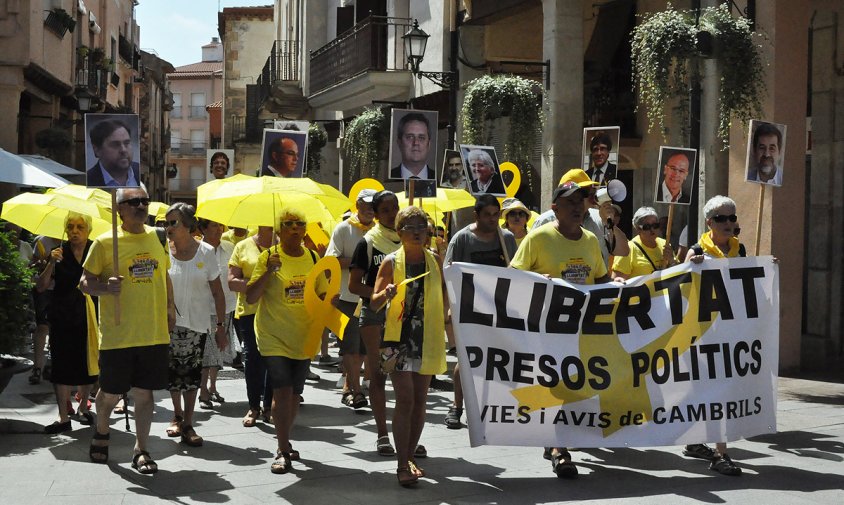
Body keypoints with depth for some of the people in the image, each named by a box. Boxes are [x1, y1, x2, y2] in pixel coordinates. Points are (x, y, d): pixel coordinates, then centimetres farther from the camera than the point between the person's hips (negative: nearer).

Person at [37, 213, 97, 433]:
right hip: (63, 320, 0)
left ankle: (83, 407, 28)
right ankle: (63, 417, 4)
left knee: (87, 365, 8)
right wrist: (51, 263, -16)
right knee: (62, 367, -1)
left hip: (89, 318, 0)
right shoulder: (59, 254, 1)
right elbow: (41, 287, -3)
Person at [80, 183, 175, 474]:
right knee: (111, 393, 8)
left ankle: (141, 450, 15)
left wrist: (170, 310, 13)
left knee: (144, 393, 6)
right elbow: (85, 282, -3)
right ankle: (101, 432, 36)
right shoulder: (104, 243, -6)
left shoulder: (157, 237, 8)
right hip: (117, 336, -3)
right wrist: (105, 287, -23)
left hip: (155, 334, 3)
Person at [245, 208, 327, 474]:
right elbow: (250, 297, -11)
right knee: (282, 392, -12)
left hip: (304, 338, 4)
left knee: (294, 393, 12)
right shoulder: (268, 257, -6)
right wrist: (268, 271, -23)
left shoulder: (312, 258, 5)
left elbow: (323, 295, 14)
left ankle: (284, 443, 28)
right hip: (274, 337, -4)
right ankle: (283, 452, -6)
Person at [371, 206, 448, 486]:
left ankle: (410, 457, 20)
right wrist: (386, 294, -23)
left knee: (420, 400, 8)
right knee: (405, 399, -10)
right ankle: (402, 465, -7)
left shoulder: (435, 261, 6)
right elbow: (374, 303, -4)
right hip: (398, 337, -4)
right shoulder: (391, 262, -3)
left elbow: (445, 296, 15)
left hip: (428, 338, 4)